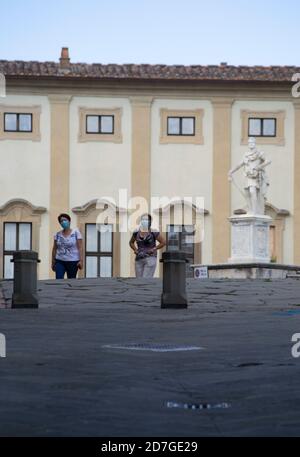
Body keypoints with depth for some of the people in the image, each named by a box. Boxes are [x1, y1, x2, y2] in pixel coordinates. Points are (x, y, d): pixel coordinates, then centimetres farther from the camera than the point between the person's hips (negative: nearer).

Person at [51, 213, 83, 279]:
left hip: (72, 261, -2)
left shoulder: (76, 232, 0)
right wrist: (53, 262, 9)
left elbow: (80, 248, -4)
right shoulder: (57, 234, 8)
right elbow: (54, 249, 11)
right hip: (60, 261, 2)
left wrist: (81, 260, -12)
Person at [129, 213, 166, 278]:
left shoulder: (153, 232, -6)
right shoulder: (137, 232, 5)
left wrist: (154, 249, -7)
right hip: (139, 259, 5)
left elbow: (163, 242, 2)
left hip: (150, 258, -5)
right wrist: (135, 250, 5)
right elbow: (131, 242, 22)